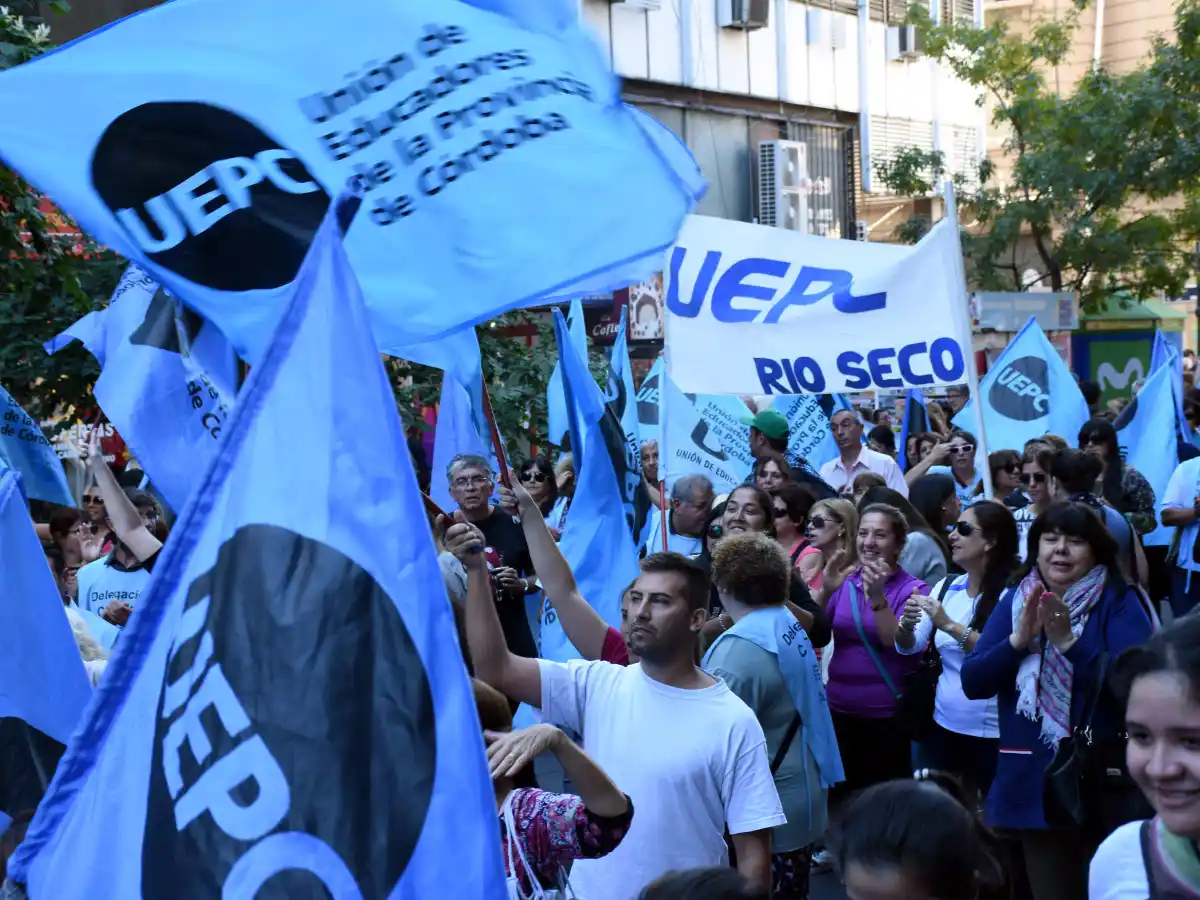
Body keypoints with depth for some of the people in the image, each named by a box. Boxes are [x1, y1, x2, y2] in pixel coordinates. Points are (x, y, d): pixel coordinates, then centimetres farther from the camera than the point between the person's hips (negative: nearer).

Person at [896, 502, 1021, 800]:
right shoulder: (946, 586, 6)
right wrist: (907, 625, -17)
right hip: (944, 724, 6)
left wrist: (950, 625, -28)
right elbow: (909, 647, 4)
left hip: (993, 732, -6)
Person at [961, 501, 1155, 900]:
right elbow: (972, 682, -1)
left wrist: (1069, 642, -25)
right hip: (1032, 780, 4)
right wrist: (1019, 640, -16)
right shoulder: (1015, 600, 7)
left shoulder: (1118, 601, -4)